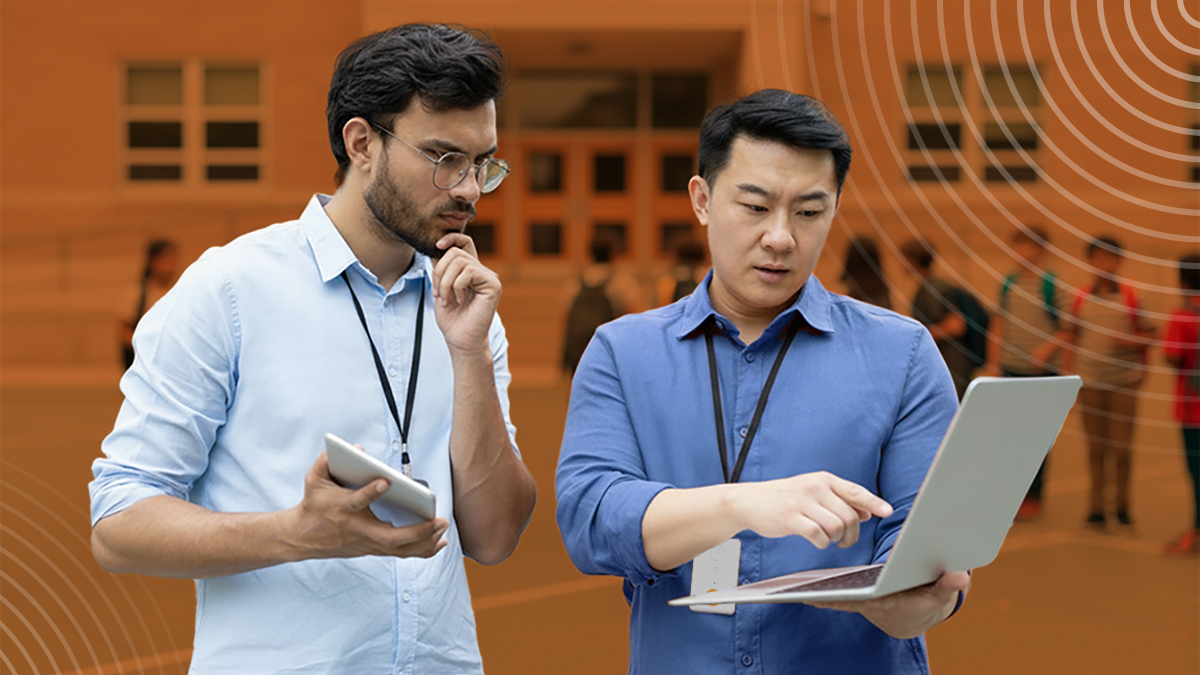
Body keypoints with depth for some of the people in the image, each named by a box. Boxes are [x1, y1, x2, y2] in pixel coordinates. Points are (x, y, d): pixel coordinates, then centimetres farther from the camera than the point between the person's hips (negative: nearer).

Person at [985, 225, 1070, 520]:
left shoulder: (1053, 286, -6)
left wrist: (1047, 348, -19)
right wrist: (993, 365, 5)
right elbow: (998, 326, 11)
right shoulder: (1008, 283, 7)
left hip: (1040, 373, -4)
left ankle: (1033, 498, 13)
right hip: (1009, 371, 4)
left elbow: (1068, 329, -4)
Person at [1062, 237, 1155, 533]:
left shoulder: (1130, 297, 0)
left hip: (1124, 382, -1)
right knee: (1095, 448, 4)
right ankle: (1096, 507, 12)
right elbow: (1072, 336, 12)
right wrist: (1067, 373, 9)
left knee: (1122, 448, -1)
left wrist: (1128, 341, -15)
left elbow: (1148, 335, 4)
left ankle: (1122, 506, 16)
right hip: (1090, 382, 1)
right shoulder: (1081, 298, 4)